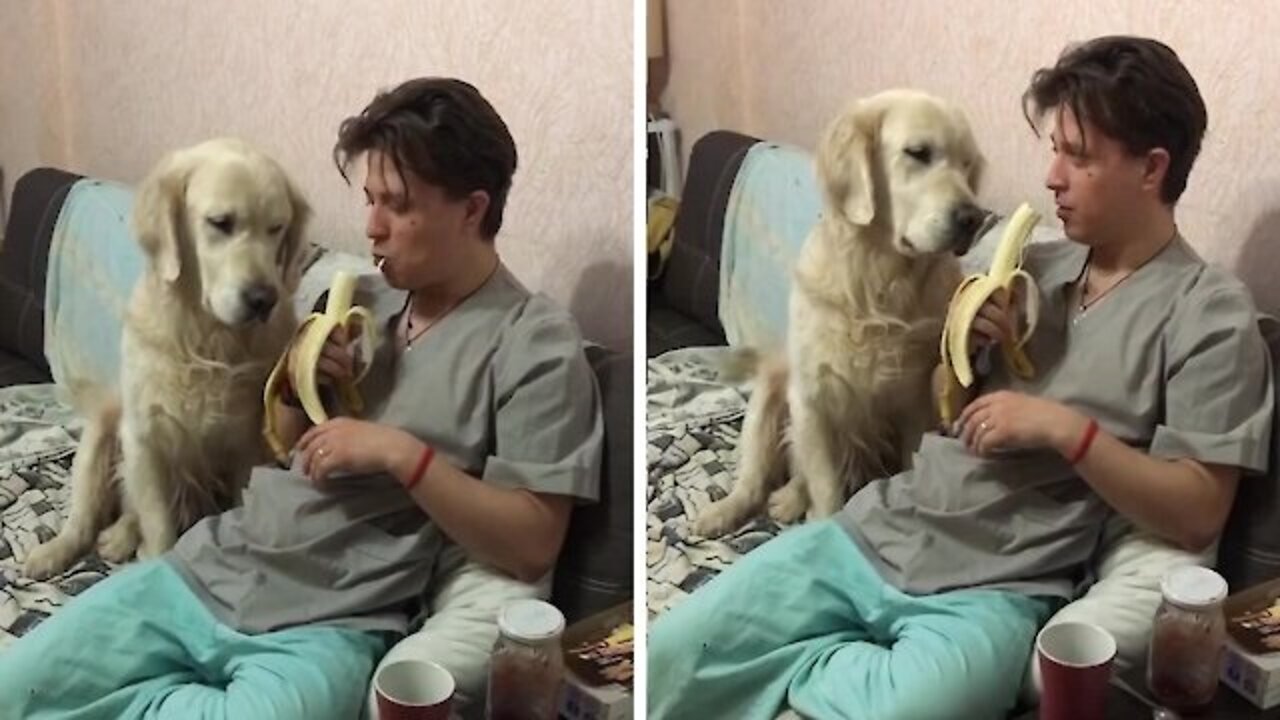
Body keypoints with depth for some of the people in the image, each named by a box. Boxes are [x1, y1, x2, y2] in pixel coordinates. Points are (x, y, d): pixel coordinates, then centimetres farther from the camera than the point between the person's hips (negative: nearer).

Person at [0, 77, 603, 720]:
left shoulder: (537, 345, -9)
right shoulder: (360, 297, 11)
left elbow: (533, 546, -13)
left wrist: (403, 453, -21)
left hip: (330, 626, -5)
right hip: (208, 571, 6)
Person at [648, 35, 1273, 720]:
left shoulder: (1211, 315, -4)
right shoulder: (1035, 264, 14)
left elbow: (1196, 517, -9)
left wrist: (1066, 428, -19)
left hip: (992, 592, -4)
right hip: (873, 535, 5)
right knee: (663, 657, -10)